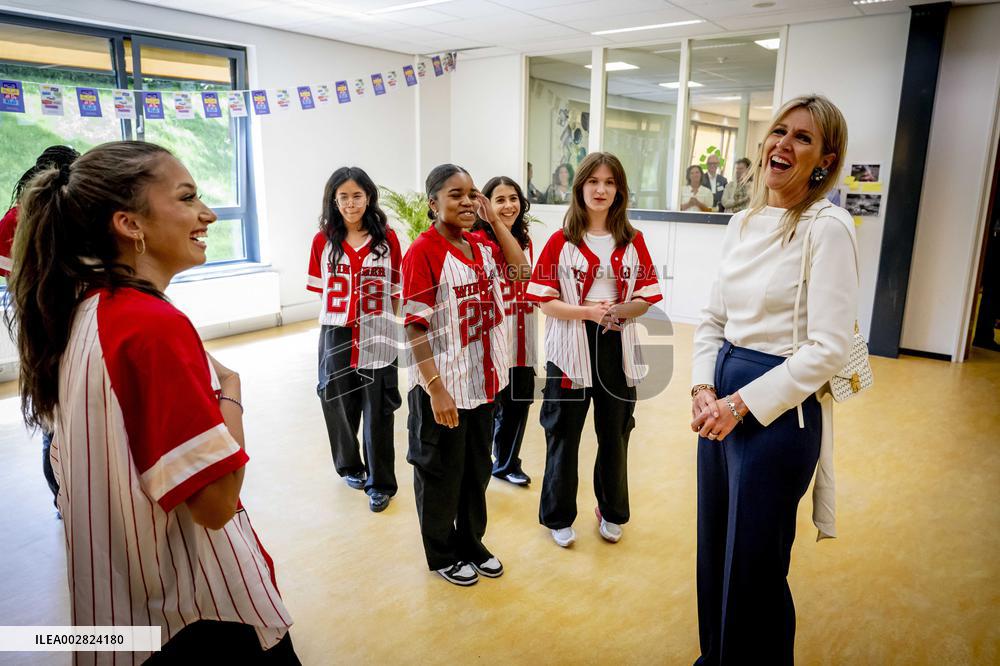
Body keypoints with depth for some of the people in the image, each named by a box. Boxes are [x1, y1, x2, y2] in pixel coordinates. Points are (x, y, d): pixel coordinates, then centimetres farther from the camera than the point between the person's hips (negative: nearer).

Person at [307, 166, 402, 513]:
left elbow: (395, 291, 4)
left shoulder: (387, 239, -2)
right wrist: (344, 314, 2)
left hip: (377, 339, -1)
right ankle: (350, 466, 37)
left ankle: (380, 483, 18)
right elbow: (320, 288, 8)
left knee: (378, 411, 3)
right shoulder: (324, 240, 1)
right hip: (336, 337, 2)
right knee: (339, 404, 12)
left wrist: (383, 321, 5)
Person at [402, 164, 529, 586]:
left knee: (477, 470, 21)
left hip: (482, 382, 7)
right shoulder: (423, 252, -17)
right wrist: (435, 389, -22)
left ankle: (471, 542, 41)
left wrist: (493, 219, 2)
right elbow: (415, 327, -19)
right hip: (442, 389, -7)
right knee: (441, 475, 13)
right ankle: (442, 555, 33)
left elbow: (521, 268, 11)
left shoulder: (480, 247, 5)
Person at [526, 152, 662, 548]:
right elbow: (544, 301, -7)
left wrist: (618, 310, -17)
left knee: (614, 435, 14)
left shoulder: (633, 241, 4)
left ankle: (611, 513, 35)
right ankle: (559, 517, 27)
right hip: (571, 351, -2)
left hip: (618, 350, 2)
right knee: (563, 437, 8)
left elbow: (646, 299, 3)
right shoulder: (561, 241, -3)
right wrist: (589, 311, -20)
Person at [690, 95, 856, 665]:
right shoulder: (743, 223, 8)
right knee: (713, 551, 21)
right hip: (723, 403, 7)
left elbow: (829, 348, -18)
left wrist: (741, 403, -17)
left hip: (780, 409, -7)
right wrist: (704, 389, -4)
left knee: (754, 568, 8)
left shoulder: (827, 227, -13)